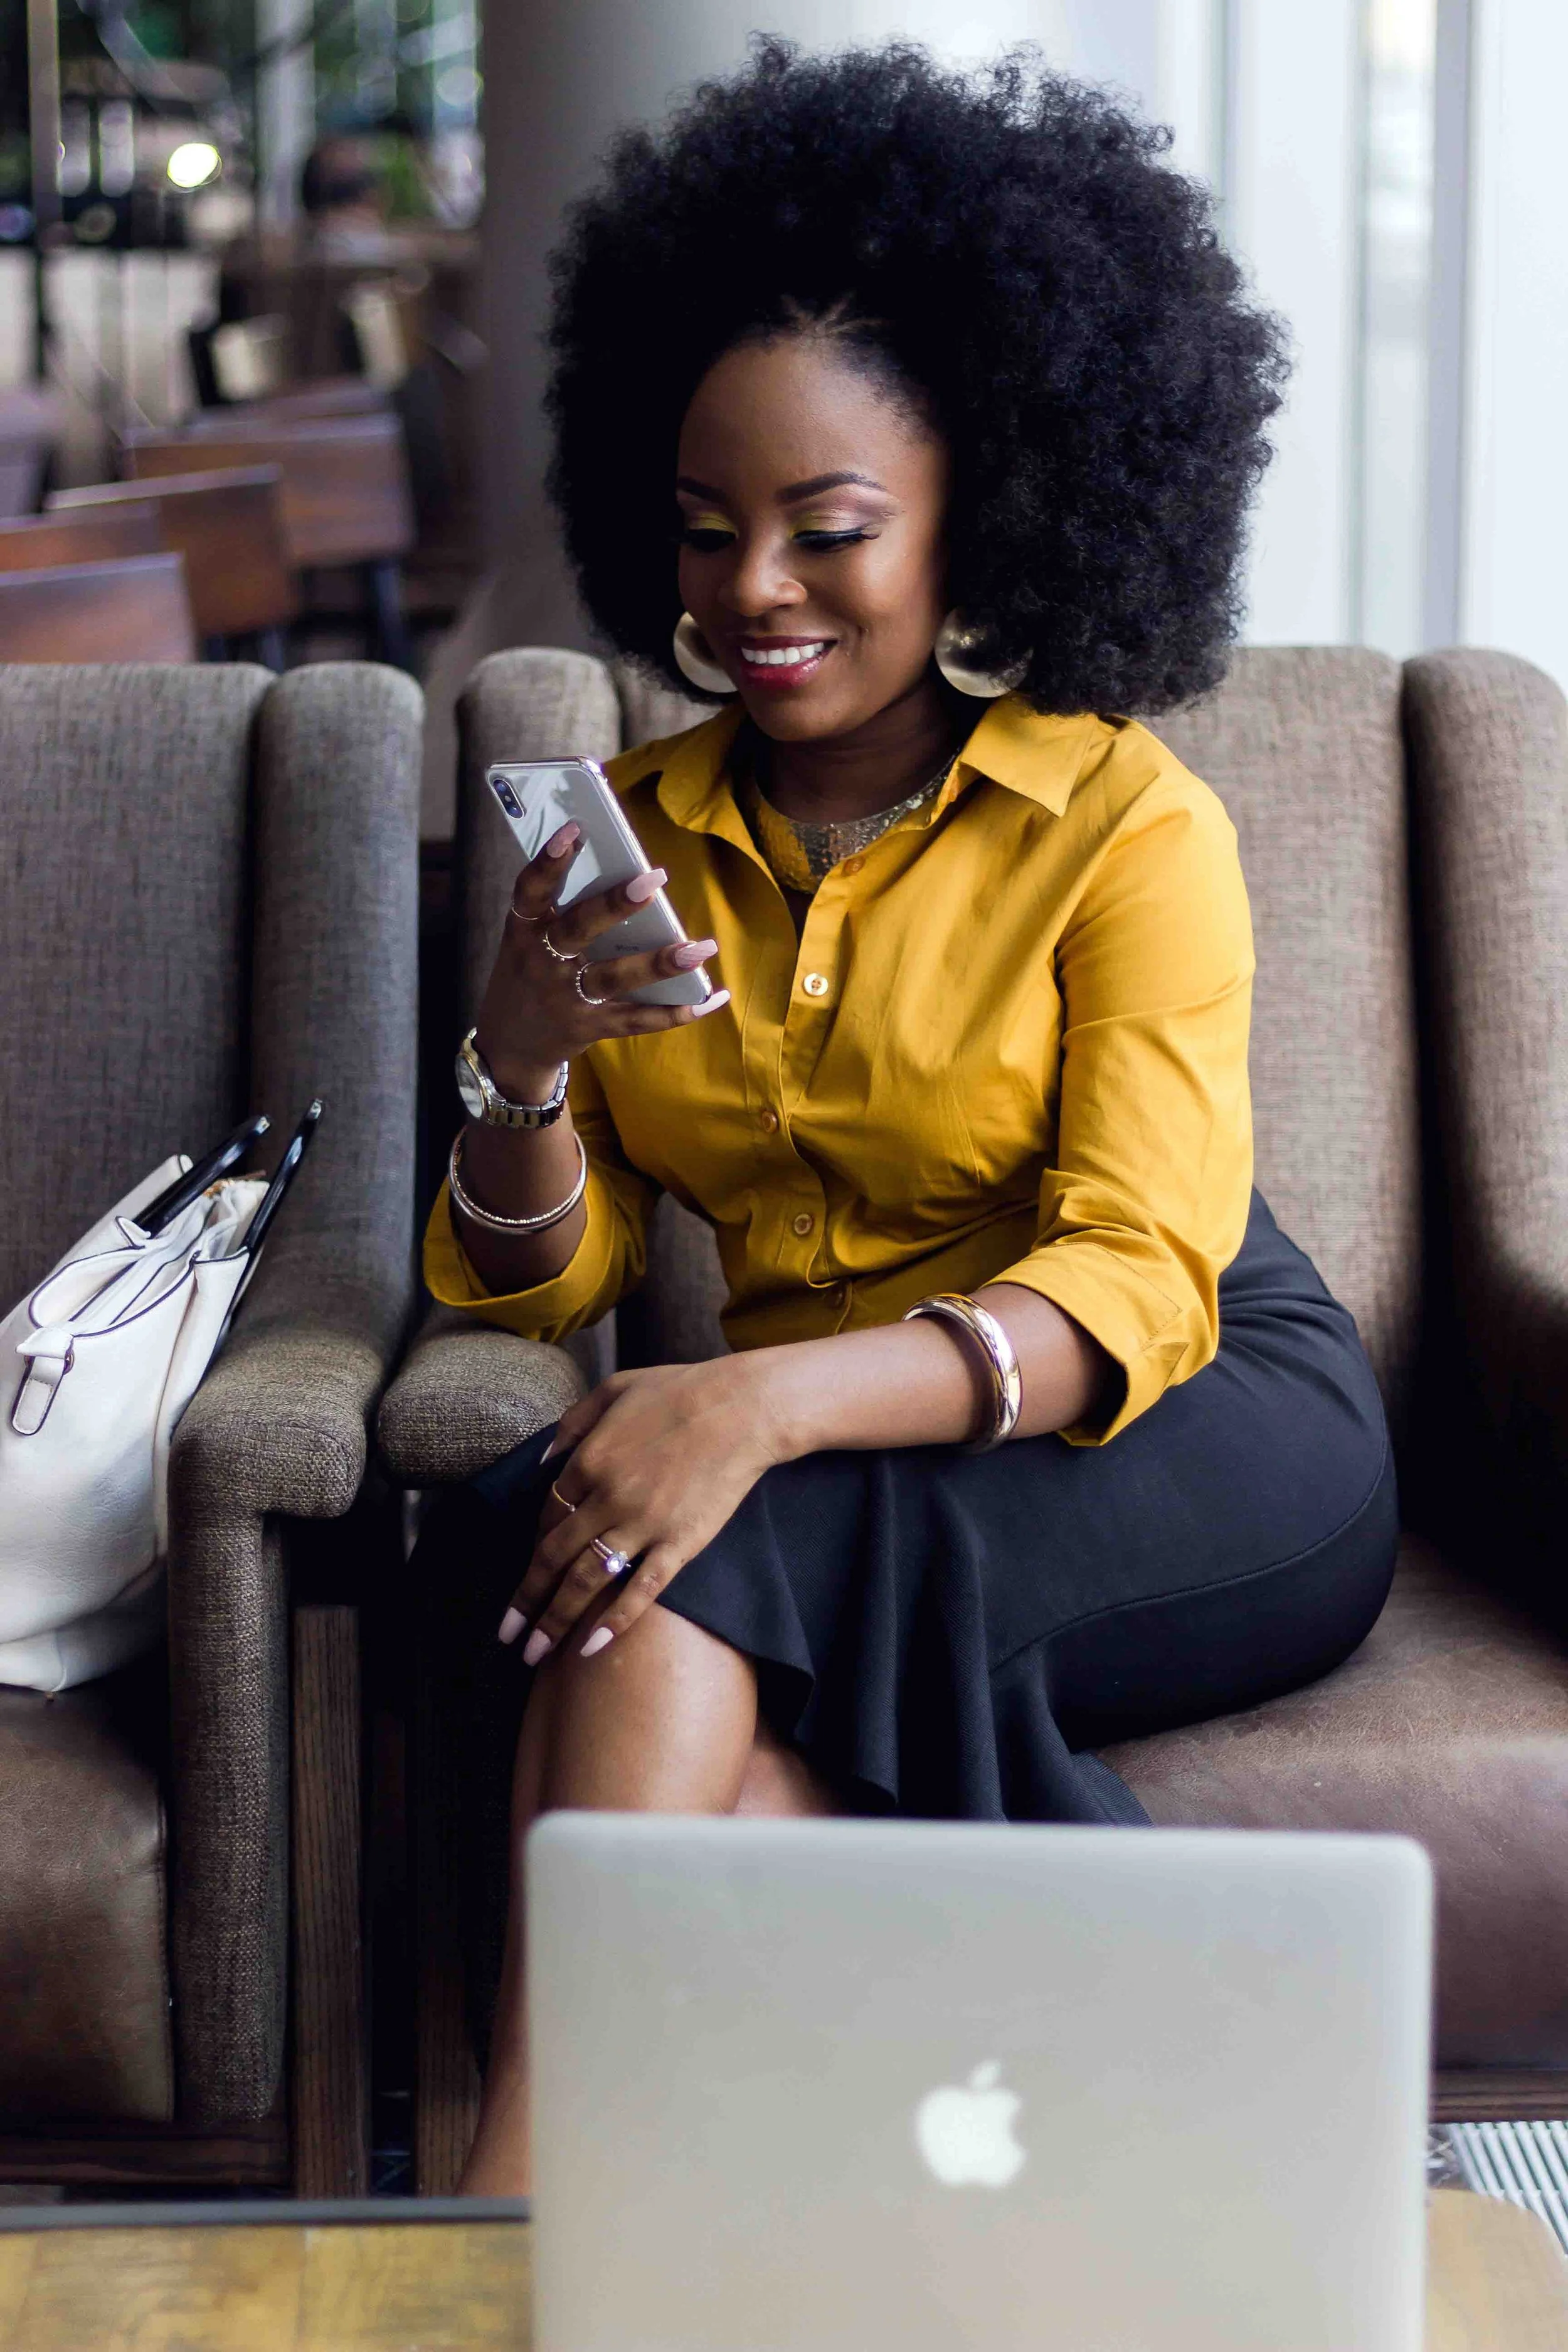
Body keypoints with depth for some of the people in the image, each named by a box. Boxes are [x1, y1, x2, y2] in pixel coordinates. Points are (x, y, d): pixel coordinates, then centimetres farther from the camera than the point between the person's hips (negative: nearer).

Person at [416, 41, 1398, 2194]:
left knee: (699, 1578, -31)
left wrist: (769, 1404, -35)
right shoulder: (635, 835, 8)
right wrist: (522, 1059, -16)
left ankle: (514, 2221, -29)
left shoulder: (1132, 828, -7)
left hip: (1207, 1442, -4)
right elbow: (543, 1287, 7)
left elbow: (1131, 1291, -19)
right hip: (830, 1475, 4)